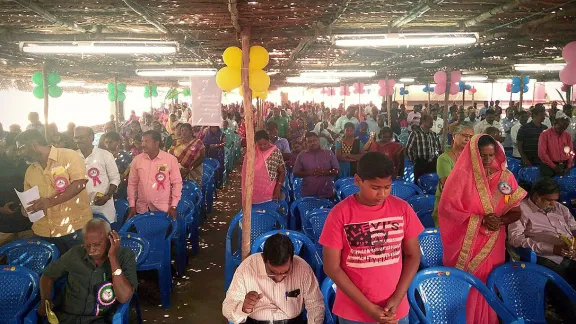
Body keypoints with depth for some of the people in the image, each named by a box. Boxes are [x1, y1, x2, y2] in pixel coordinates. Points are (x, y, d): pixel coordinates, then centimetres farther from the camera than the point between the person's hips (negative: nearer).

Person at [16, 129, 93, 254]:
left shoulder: (69, 156, -7)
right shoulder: (30, 171, 14)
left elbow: (80, 183, -19)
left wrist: (50, 201, -25)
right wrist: (26, 207, -2)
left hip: (75, 227, -6)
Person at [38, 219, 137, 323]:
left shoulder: (125, 256, -9)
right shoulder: (75, 253, 0)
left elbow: (124, 298, -19)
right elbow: (48, 275, 16)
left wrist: (112, 257, -22)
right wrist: (45, 301, -3)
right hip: (67, 316, 4)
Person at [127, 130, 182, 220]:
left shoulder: (171, 159, -7)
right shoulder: (137, 160, 2)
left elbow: (177, 183, -3)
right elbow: (132, 183, 9)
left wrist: (174, 206, -7)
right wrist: (132, 205, 6)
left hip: (163, 209, -2)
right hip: (142, 209, 3)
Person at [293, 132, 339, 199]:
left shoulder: (329, 153, 4)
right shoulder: (301, 155, 3)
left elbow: (337, 170, 3)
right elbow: (296, 173, 3)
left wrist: (325, 172, -16)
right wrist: (308, 173, -13)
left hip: (327, 193, 0)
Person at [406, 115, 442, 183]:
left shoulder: (434, 135, 12)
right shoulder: (415, 134, -6)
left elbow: (439, 149, 21)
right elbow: (408, 150, -7)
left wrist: (436, 160, 10)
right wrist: (414, 162, -2)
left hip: (433, 165, 5)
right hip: (420, 165, -5)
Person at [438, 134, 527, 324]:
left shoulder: (506, 177, 3)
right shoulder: (462, 175, -8)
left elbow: (516, 211, 7)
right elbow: (446, 208, -13)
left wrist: (501, 220, -15)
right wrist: (479, 219, -19)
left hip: (493, 244, 3)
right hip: (466, 244, -3)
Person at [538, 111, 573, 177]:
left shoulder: (567, 135, 12)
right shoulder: (545, 134, -3)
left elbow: (571, 152, 13)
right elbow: (541, 153, -11)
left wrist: (568, 166, -2)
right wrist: (554, 167, -11)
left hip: (564, 168, 4)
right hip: (548, 167, -4)